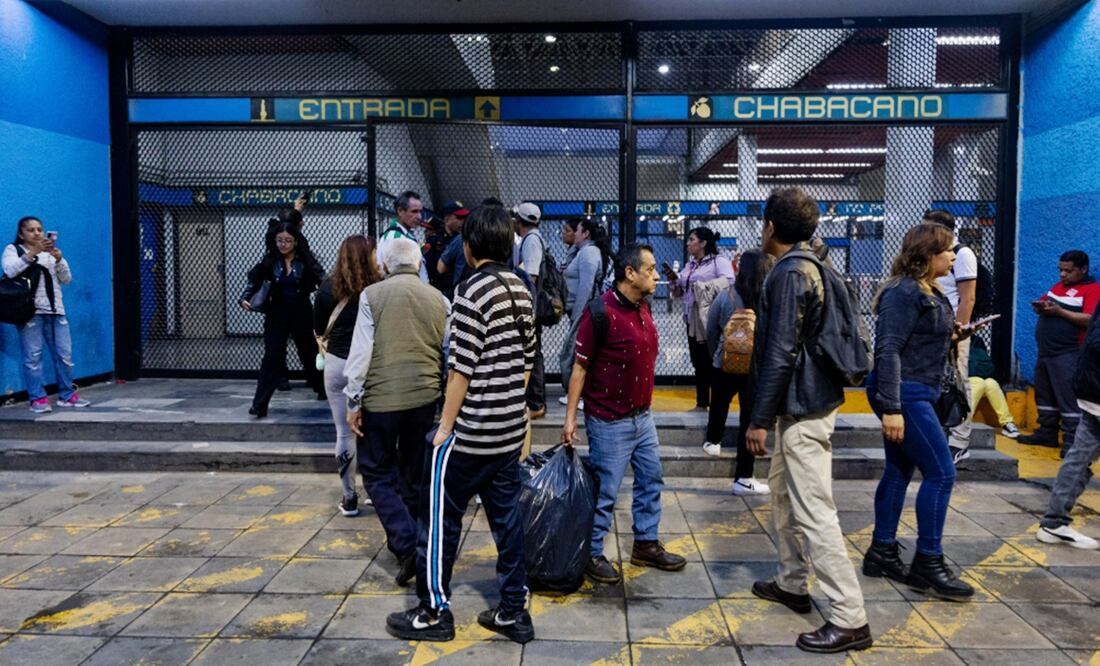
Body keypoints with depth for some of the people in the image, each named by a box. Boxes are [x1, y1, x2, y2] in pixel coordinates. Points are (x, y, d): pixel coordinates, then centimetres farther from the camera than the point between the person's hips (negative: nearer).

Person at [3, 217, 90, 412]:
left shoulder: (50, 252, 22)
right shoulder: (13, 249, 10)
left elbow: (66, 279, 12)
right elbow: (10, 271, -10)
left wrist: (59, 259, -5)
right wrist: (33, 252, -19)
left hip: (55, 310, 4)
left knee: (64, 354, 1)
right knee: (33, 356, -7)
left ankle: (67, 394, 9)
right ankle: (38, 398, -4)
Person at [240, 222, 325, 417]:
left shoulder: (306, 260, -5)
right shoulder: (270, 261, 0)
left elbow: (322, 281, -14)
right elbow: (254, 281, 2)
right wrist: (245, 298, -16)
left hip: (302, 314, 0)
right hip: (277, 315, 0)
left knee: (309, 352, 17)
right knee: (272, 357, -6)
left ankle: (321, 388, 40)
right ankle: (259, 404, -7)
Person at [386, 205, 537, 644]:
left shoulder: (473, 290, -16)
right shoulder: (521, 290, 8)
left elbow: (462, 367, -18)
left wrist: (445, 426, -11)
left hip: (471, 429, -7)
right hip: (510, 426, 8)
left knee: (440, 515, 6)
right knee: (507, 516, 12)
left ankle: (434, 612, 17)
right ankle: (514, 611, 19)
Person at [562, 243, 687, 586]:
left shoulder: (642, 307, 5)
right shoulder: (601, 312, -19)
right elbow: (580, 367, -15)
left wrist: (645, 403, 17)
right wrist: (570, 417, -16)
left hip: (642, 415, 8)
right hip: (610, 422, -8)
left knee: (651, 480, 17)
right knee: (604, 490, 3)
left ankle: (646, 544, 33)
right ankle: (592, 554, 20)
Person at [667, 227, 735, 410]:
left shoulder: (719, 261, -5)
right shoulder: (689, 266, 18)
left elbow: (729, 286, -18)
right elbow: (679, 293, 21)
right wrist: (673, 280, 3)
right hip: (692, 320, 7)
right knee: (699, 363, 11)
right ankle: (701, 403, 19)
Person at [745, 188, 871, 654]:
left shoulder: (788, 273, -18)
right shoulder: (809, 267, 13)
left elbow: (780, 353, -23)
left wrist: (759, 419, -20)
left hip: (802, 407, -11)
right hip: (805, 401, 11)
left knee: (815, 512, -7)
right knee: (782, 489, 21)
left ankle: (849, 620, 0)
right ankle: (791, 583, 34)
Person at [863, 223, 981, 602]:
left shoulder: (929, 292, 13)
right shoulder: (904, 292, -17)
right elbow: (888, 350, -22)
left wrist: (950, 334, 5)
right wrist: (891, 407, -26)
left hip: (913, 394, 10)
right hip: (905, 395, -10)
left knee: (899, 471, 13)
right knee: (941, 473, -6)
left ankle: (882, 553, 21)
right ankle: (927, 563, 4)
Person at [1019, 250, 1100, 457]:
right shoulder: (1058, 285, 16)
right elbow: (1042, 303, 23)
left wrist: (1059, 311, -21)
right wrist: (1040, 306, 0)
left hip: (1068, 354, -9)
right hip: (1045, 352, 9)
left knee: (1068, 399, -7)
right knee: (1045, 396, 15)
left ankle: (1072, 443, -3)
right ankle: (1047, 434, 25)